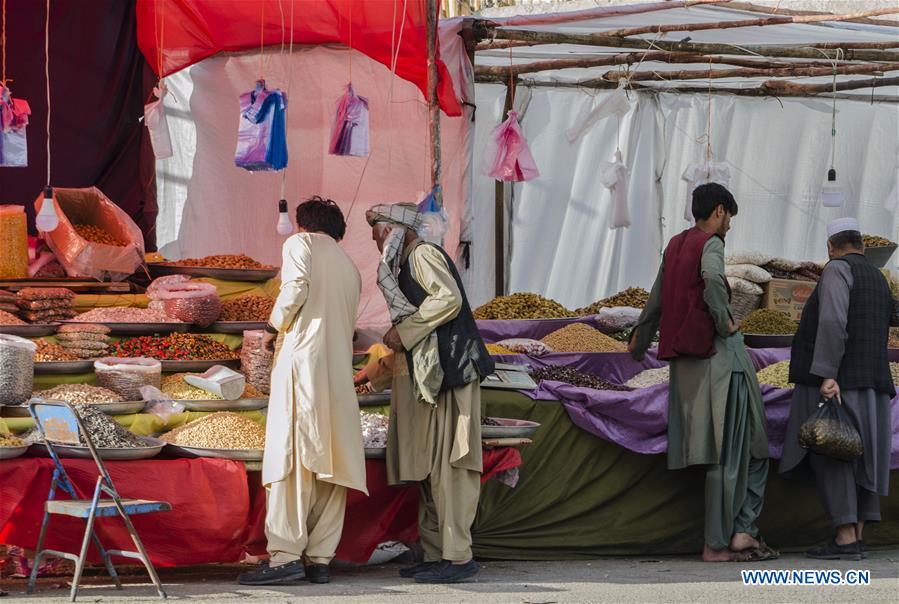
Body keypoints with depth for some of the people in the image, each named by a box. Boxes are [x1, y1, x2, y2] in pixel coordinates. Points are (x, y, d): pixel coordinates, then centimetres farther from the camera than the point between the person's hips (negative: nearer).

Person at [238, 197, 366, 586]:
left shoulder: (300, 244, 7)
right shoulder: (349, 267, 26)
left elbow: (296, 286, -12)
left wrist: (274, 327, 1)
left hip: (302, 355, -6)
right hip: (339, 372, 6)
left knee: (289, 457, -10)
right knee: (329, 464, 5)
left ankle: (285, 555, -18)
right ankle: (319, 558, 1)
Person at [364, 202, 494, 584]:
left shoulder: (423, 255, -7)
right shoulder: (404, 265, 22)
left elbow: (449, 298, -20)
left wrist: (404, 332, -16)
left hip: (446, 373, -10)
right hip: (426, 378, 10)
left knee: (445, 466, -12)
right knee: (428, 469, 9)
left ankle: (458, 557, -13)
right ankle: (436, 555, 11)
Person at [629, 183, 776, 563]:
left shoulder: (675, 246, 15)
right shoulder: (710, 244, -8)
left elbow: (656, 302, 25)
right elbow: (712, 280, -31)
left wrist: (639, 343, 38)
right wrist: (725, 324, -16)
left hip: (686, 360, 8)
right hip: (718, 357, -8)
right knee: (726, 455, -2)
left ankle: (741, 531, 3)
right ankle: (718, 544, -1)